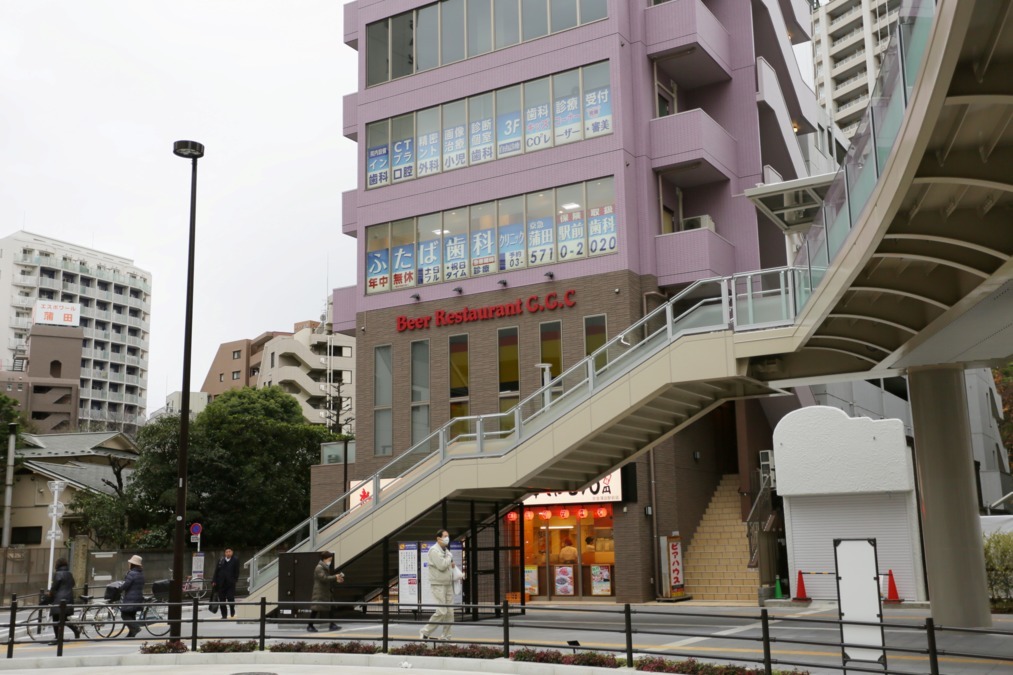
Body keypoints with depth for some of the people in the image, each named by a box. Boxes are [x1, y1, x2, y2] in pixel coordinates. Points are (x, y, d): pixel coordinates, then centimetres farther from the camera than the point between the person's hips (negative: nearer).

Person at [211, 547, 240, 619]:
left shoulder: (235, 560, -2)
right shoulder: (220, 560, 5)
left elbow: (237, 571, 0)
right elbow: (216, 571, 6)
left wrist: (235, 580, -7)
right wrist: (214, 581, 2)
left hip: (230, 583, -3)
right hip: (221, 583, 3)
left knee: (230, 598, -6)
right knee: (221, 600, 5)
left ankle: (232, 614, 14)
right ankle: (224, 615, 15)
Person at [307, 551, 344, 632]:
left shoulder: (326, 567, 15)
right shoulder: (319, 568, -15)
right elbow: (324, 578, -26)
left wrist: (336, 579, 8)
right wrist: (335, 577, -22)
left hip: (327, 592, 9)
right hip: (320, 592, -9)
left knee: (331, 607, 8)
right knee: (316, 609, -3)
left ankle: (332, 625, 12)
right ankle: (310, 626, 6)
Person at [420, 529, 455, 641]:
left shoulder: (446, 550, 16)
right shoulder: (434, 550, -11)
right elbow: (441, 565, -22)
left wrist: (452, 564, 9)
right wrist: (450, 558, -6)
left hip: (448, 584, 8)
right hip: (438, 585, -8)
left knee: (450, 612, 5)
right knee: (441, 612, -13)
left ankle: (445, 636, 13)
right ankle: (425, 632, 0)